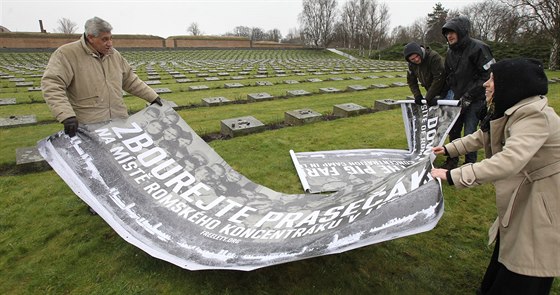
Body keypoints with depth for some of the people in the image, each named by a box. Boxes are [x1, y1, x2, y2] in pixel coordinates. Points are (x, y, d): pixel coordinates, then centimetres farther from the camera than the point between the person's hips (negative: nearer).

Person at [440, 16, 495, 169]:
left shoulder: (478, 48, -15)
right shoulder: (450, 52, 7)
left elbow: (489, 76, -16)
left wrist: (468, 96, -17)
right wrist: (455, 94, 4)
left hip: (476, 99, -6)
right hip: (458, 99, 7)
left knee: (469, 134, -8)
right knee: (453, 131, 11)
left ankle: (470, 165, 9)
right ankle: (452, 160, 27)